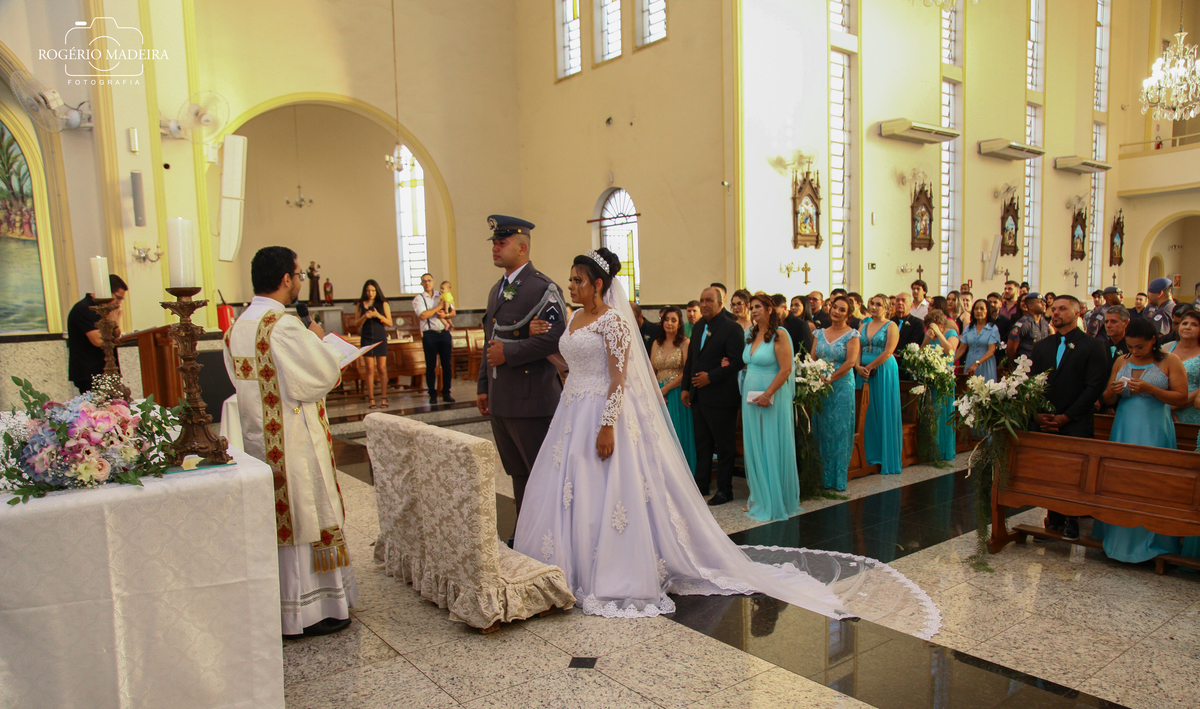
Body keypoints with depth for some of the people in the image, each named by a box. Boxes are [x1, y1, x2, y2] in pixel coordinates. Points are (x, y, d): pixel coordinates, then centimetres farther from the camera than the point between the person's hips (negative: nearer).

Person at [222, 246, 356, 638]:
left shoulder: (236, 327, 7)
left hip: (257, 437, 8)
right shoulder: (284, 325, -21)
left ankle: (273, 602, 29)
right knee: (302, 517, 2)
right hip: (295, 441, -8)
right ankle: (306, 611, 13)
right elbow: (326, 373, -18)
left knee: (272, 518, 16)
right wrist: (317, 339, 0)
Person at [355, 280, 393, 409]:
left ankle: (383, 398, 2)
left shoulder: (383, 304, 4)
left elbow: (390, 323, 2)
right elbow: (356, 324, 6)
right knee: (370, 369, -2)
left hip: (380, 339, 0)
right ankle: (371, 399, 0)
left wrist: (379, 316, -14)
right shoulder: (360, 305, 7)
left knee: (382, 369, -2)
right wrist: (365, 317, -13)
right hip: (366, 339, 1)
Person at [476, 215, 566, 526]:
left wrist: (508, 353, -19)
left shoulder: (543, 288, -10)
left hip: (530, 400, -9)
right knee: (518, 474, 18)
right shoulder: (496, 290, 17)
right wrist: (483, 386, 20)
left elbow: (555, 336, -22)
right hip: (500, 401, 9)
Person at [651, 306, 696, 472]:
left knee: (677, 433, 1)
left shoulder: (685, 343, -5)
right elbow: (651, 371, 11)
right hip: (659, 395, 4)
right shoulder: (657, 343, 10)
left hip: (677, 394, -4)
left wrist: (666, 388, -12)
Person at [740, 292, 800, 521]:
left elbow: (786, 369, -16)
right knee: (754, 448, 11)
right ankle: (759, 498, 23)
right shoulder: (751, 334, 12)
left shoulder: (779, 334, -10)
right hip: (751, 397, 7)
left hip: (772, 398, -7)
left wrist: (767, 395, -19)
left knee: (773, 448, 1)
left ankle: (776, 502, 12)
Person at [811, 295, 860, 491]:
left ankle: (838, 478, 9)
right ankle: (823, 477, 15)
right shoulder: (820, 333, 11)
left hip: (841, 386, -4)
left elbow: (850, 361, -12)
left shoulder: (852, 334, -3)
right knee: (822, 430, 6)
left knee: (839, 430, 0)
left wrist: (830, 379, -16)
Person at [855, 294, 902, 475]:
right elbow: (857, 349, 9)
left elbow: (888, 352, -12)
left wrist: (869, 367, -13)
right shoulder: (864, 326, 14)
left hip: (884, 372, -5)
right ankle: (871, 455, 12)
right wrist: (858, 367, -8)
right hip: (864, 372, 5)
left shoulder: (891, 326, -2)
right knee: (868, 413, 5)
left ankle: (887, 458, 6)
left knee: (884, 412, -1)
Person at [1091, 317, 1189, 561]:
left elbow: (1181, 397, -7)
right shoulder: (1121, 361, 11)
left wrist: (1148, 388, -18)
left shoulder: (1170, 361, 0)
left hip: (1154, 431, -4)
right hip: (1124, 430, 4)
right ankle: (1119, 539, 11)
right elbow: (1108, 401, 14)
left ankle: (1150, 542, 9)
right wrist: (1112, 391, -9)